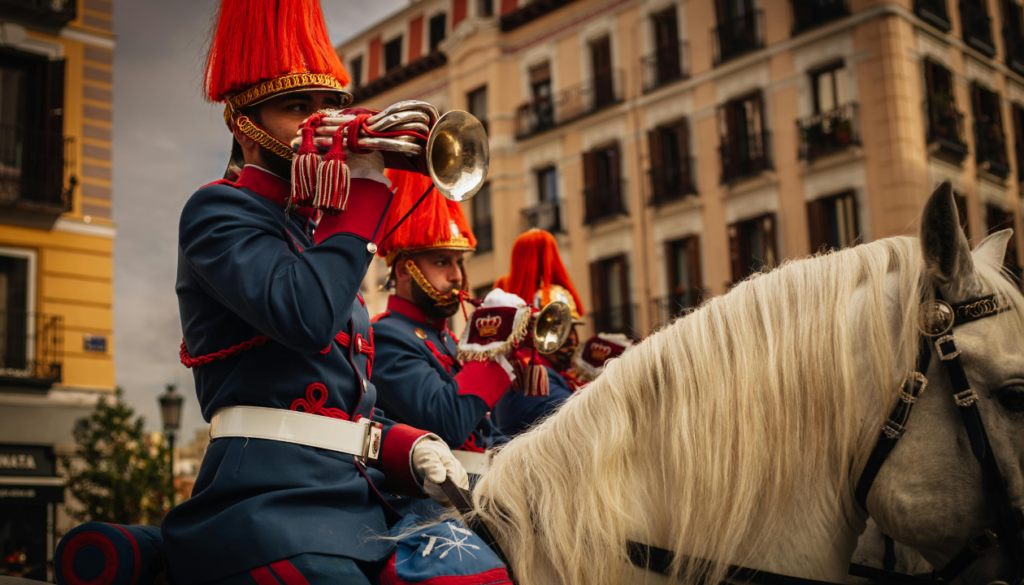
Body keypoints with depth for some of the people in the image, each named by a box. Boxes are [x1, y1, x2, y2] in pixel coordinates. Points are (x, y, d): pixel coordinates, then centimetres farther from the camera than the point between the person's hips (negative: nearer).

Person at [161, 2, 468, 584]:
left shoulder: (316, 231, 22)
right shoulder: (219, 211, -1)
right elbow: (306, 313, -22)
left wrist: (412, 448, 2)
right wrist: (368, 186, -11)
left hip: (359, 505, 8)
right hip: (273, 508, -8)